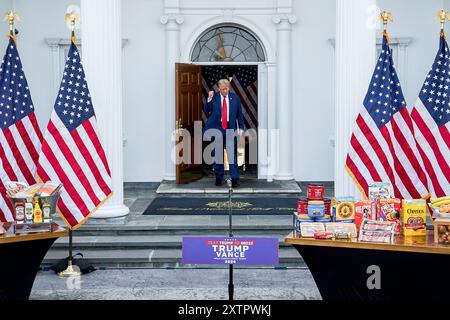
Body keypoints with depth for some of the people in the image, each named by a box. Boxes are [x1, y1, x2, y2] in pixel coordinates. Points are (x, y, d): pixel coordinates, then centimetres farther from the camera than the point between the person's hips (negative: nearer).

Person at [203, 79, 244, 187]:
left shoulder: (235, 98, 4)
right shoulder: (214, 97, 1)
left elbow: (239, 114, 9)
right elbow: (206, 111, -3)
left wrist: (241, 128, 3)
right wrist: (209, 99, -16)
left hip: (230, 129, -1)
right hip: (217, 128, 1)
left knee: (232, 154, -5)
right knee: (217, 154, 8)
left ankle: (235, 178, -2)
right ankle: (219, 177, 19)